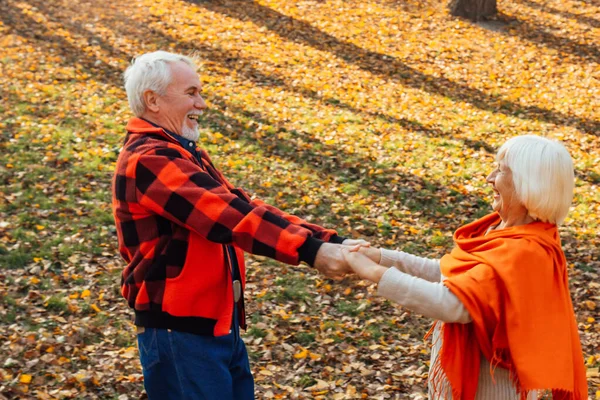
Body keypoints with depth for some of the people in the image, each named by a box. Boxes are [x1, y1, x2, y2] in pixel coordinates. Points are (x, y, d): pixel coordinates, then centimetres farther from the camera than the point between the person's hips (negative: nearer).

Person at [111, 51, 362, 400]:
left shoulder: (185, 154, 14)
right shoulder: (149, 161, -17)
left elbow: (245, 209, 6)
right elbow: (228, 216, -27)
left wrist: (332, 240, -5)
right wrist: (310, 250, -32)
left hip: (219, 325, 10)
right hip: (181, 333, -10)